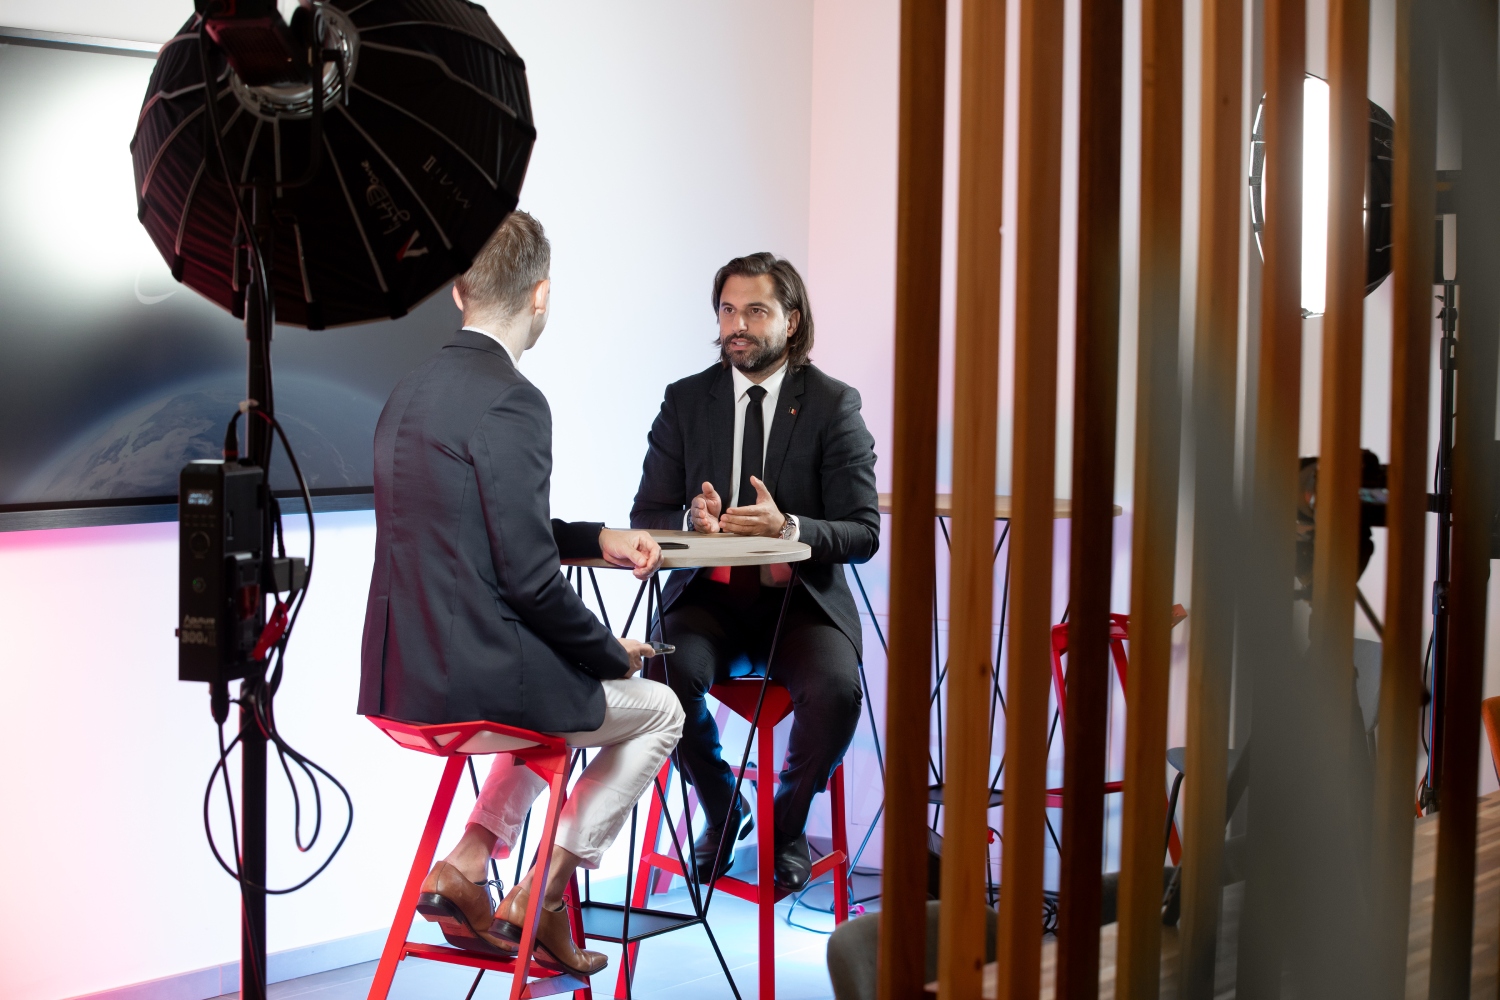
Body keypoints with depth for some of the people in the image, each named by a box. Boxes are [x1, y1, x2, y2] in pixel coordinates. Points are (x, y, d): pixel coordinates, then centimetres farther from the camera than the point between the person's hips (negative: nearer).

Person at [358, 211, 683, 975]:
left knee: (566, 689, 34)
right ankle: (540, 899, 14)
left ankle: (467, 864, 23)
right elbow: (530, 580, -19)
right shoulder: (511, 403, -18)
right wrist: (612, 654, -4)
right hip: (477, 678, -8)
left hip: (402, 672, 8)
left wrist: (597, 538, 23)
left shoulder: (413, 391, 10)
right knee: (656, 711, 16)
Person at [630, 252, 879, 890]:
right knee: (669, 672, -30)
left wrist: (788, 528, -25)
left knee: (835, 690, -31)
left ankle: (786, 824, 2)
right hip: (709, 596, 2)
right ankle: (722, 810, 1)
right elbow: (646, 518, 6)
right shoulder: (686, 401, 6)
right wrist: (692, 520, -18)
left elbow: (863, 534, -6)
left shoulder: (833, 405, -2)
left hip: (801, 598, -1)